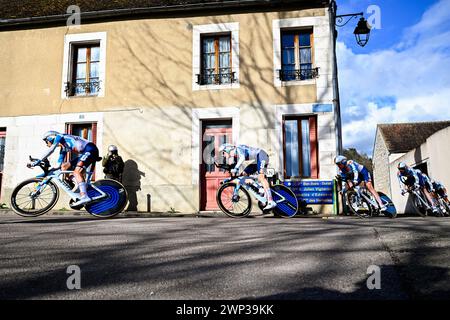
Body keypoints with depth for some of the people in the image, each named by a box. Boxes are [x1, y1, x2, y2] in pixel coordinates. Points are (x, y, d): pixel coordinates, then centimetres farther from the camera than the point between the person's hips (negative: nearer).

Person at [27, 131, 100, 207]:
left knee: (77, 172, -23)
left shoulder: (59, 137, 4)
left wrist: (38, 161, -12)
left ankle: (85, 197, -34)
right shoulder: (63, 147, 27)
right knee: (64, 167, 10)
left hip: (90, 149, -10)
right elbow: (59, 164, 29)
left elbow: (51, 150, -10)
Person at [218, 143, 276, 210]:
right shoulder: (235, 155, 14)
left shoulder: (238, 148, -14)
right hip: (256, 160, 10)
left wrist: (235, 168, -39)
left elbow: (242, 158, -33)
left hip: (261, 156, -10)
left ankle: (271, 202, -32)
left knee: (261, 177, -24)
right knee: (244, 174, 5)